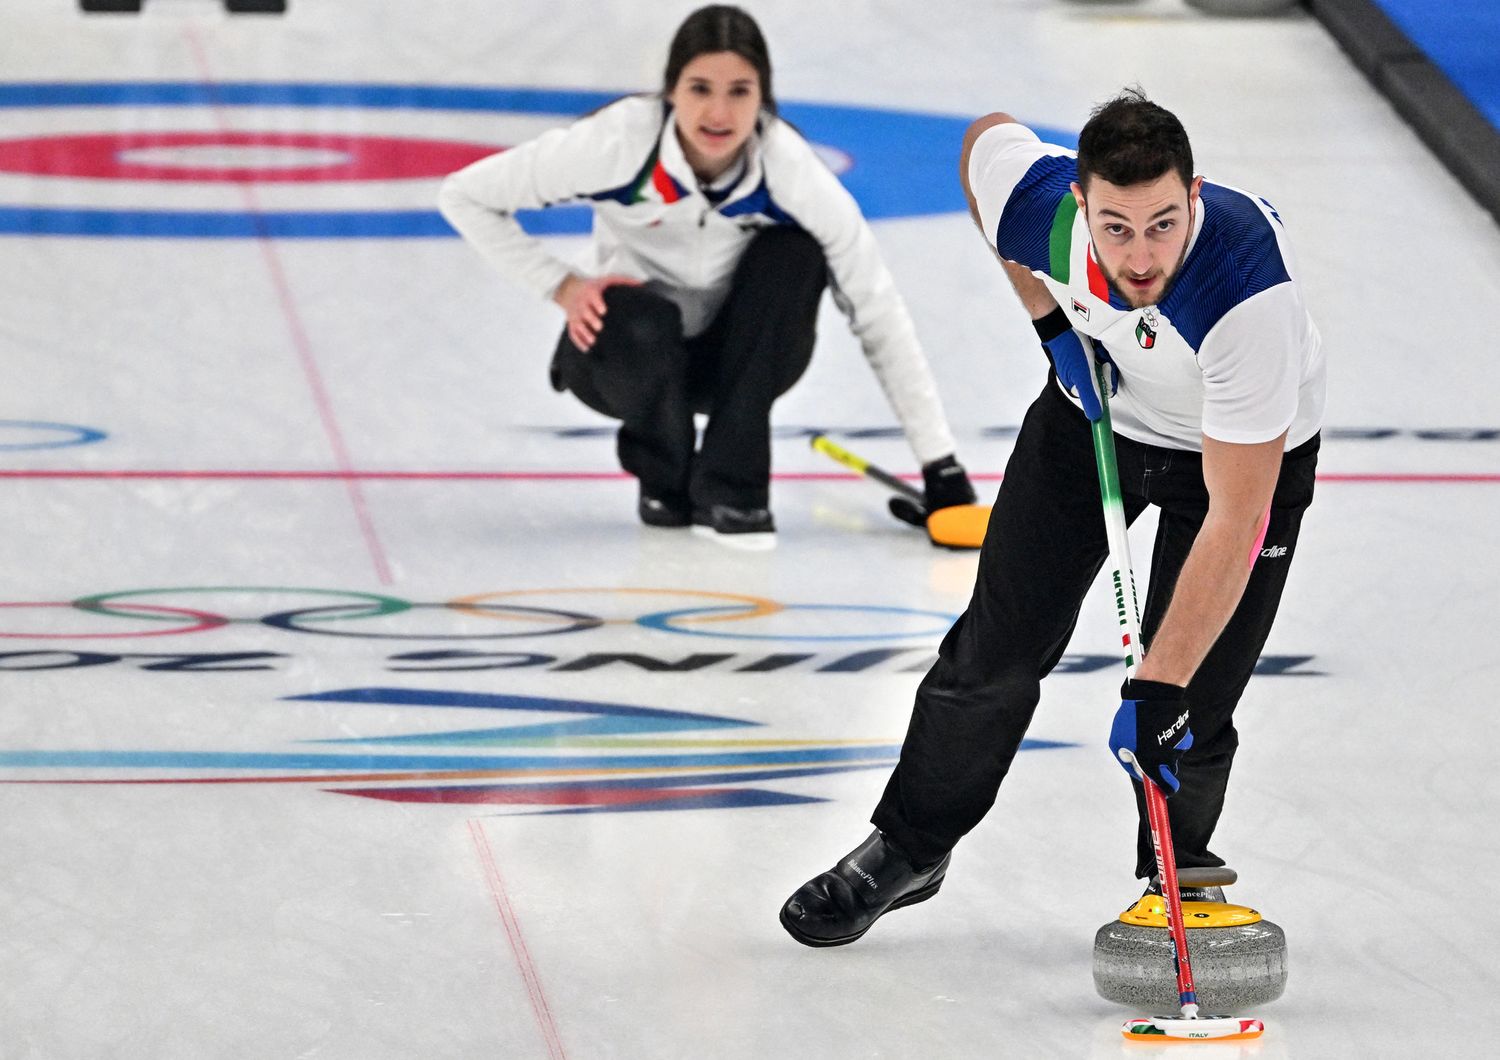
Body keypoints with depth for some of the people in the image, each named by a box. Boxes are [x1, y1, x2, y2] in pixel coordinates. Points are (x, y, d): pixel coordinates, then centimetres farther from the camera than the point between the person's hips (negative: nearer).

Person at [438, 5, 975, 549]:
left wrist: (939, 464, -24)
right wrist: (562, 285, -23)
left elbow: (878, 313, -20)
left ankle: (729, 483, -19)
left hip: (734, 356, 1)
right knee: (635, 321, -36)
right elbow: (464, 195, -16)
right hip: (630, 351, -1)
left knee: (794, 251, -28)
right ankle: (663, 475, -4)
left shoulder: (789, 167, -24)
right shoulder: (619, 141, -27)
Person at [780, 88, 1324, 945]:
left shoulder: (1251, 294, -44)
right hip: (1097, 403, 4)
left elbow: (1234, 520, -39)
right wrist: (1049, 318, -7)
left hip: (1254, 444, -3)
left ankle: (1178, 869, 20)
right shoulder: (1036, 198, -32)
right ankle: (910, 848, 26)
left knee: (1186, 715, -9)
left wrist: (1160, 686, -40)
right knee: (999, 645, 5)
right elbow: (986, 135, -3)